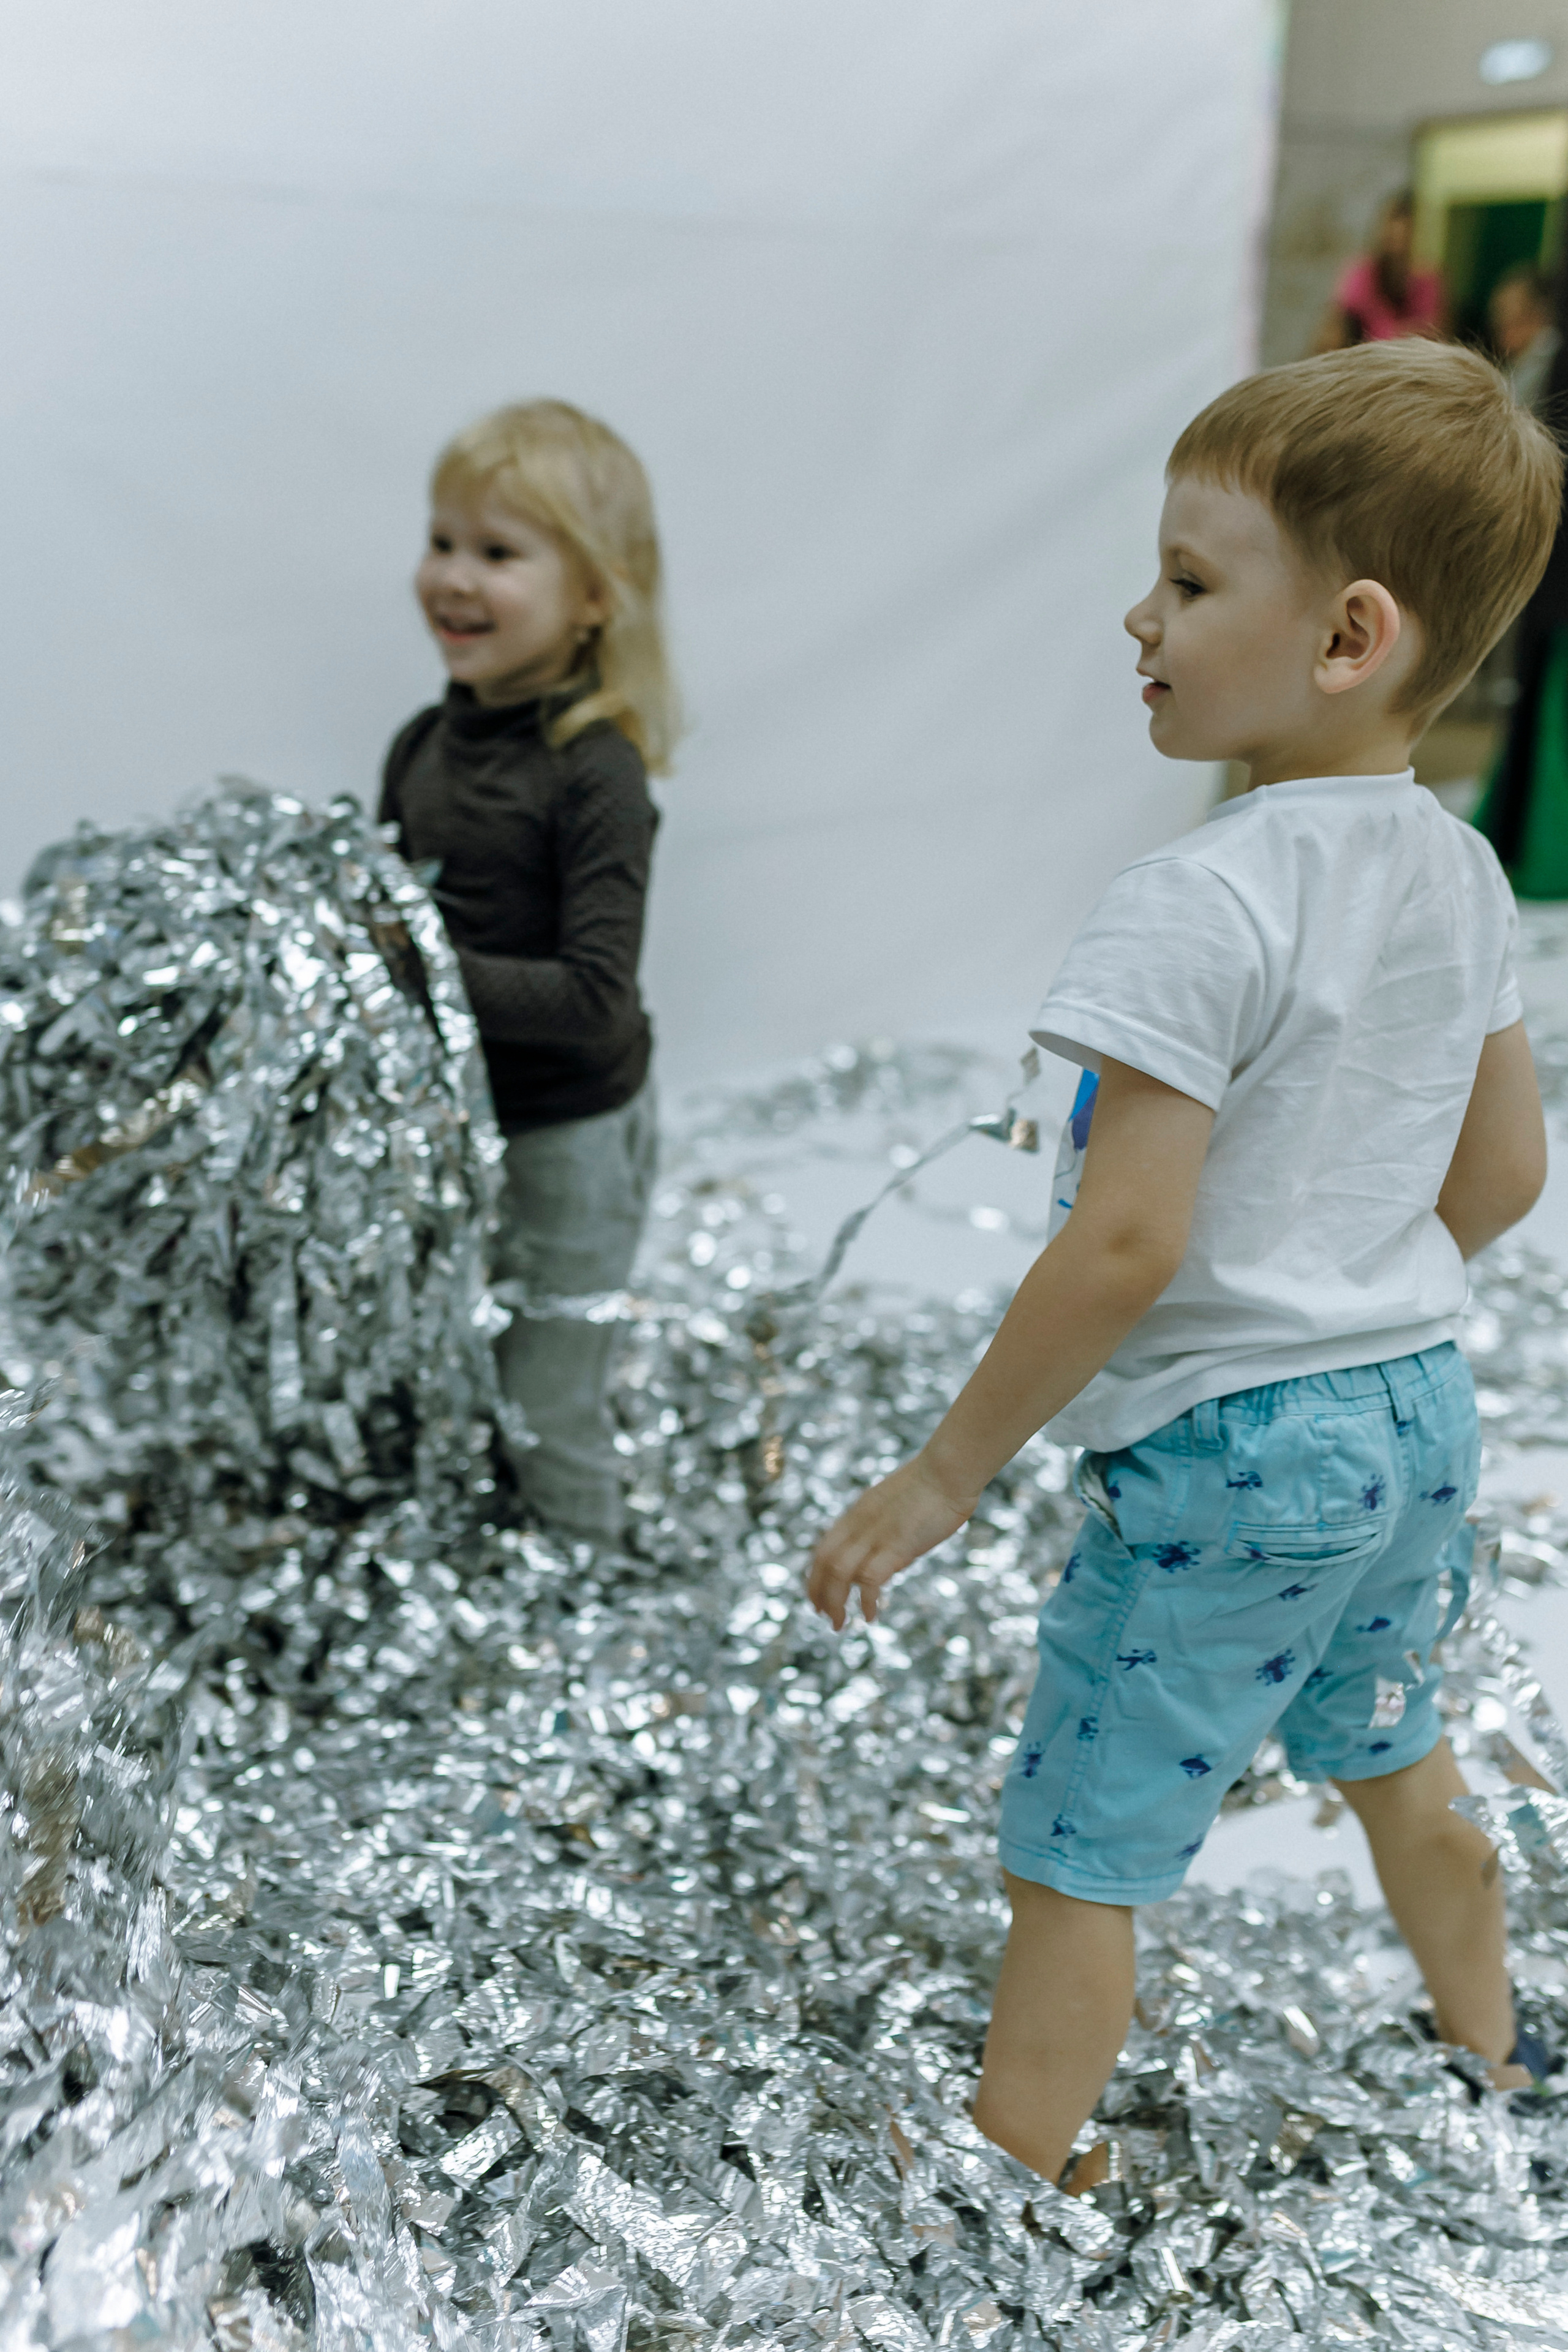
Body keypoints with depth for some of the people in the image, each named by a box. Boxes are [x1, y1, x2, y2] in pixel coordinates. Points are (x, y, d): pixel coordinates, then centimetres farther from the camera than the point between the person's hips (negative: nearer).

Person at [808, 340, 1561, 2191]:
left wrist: (946, 1475, -17)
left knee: (1079, 1853, 7)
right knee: (1399, 1774, 29)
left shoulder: (1197, 905, -24)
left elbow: (1126, 1242, -26)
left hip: (1223, 1449, -9)